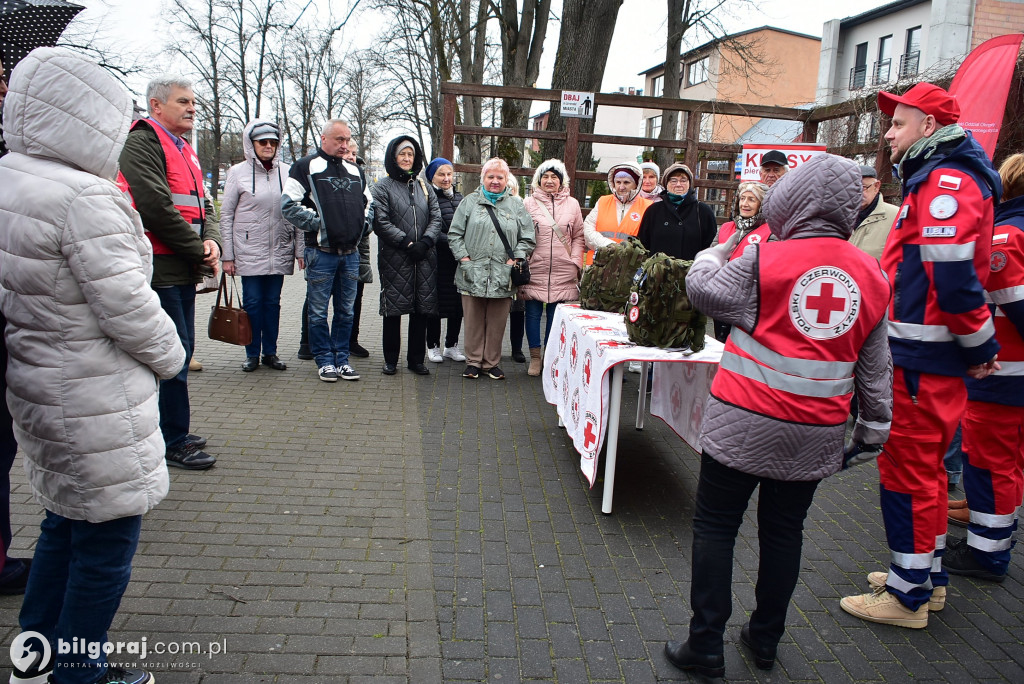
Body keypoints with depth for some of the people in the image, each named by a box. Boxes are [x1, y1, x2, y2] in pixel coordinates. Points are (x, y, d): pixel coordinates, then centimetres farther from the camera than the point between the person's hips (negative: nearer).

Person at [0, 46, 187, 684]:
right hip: (95, 402, -9)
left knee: (67, 518, 24)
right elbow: (129, 308, -23)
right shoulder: (85, 197, -23)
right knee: (107, 537, 7)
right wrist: (171, 354, -4)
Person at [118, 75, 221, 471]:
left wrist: (212, 241, -2)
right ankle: (174, 442, 6)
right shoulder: (142, 142, -10)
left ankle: (174, 432, 28)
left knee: (181, 349, 15)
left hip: (185, 271, 10)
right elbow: (157, 207, -20)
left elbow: (203, 206, 18)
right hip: (161, 270, -10)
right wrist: (199, 251, -13)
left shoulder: (185, 150, 20)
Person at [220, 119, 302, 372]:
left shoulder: (287, 173, 6)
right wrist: (227, 255, -3)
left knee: (273, 302, 9)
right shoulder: (238, 173, 1)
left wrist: (300, 250, 3)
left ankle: (270, 352, 19)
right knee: (252, 303, 2)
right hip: (249, 252, -2)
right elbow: (226, 216, 1)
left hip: (280, 252, 2)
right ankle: (252, 354, 14)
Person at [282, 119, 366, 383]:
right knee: (318, 311, 2)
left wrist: (361, 225, 11)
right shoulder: (306, 167, -3)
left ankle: (342, 359, 19)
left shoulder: (355, 171, 16)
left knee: (346, 310, 10)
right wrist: (317, 222, -12)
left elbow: (367, 203, 28)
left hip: (350, 253, 5)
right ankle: (325, 361, 12)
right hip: (321, 251, -5)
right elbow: (288, 205, -9)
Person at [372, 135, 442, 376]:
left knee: (422, 310, 4)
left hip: (424, 258, 4)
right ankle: (390, 360, 12)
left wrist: (425, 241, -8)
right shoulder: (383, 187, 3)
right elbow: (380, 222, -8)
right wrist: (407, 243, -14)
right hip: (394, 259, -4)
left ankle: (416, 359, 15)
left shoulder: (423, 187, 17)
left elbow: (436, 218, 9)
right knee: (393, 310, 0)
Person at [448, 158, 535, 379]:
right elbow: (454, 234, 7)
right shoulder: (470, 201, 9)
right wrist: (463, 257, -4)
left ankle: (491, 363, 18)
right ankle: (473, 361, 18)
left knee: (497, 323, 5)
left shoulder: (516, 204, 10)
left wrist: (516, 259, -3)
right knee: (473, 321, 5)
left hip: (502, 276, 0)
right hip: (473, 274, 0)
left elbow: (528, 238, 9)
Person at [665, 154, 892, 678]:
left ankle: (706, 646, 13)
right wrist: (876, 423, 20)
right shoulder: (871, 275, 2)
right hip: (816, 435, 5)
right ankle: (765, 639, 32)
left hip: (745, 423, -5)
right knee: (784, 531, 18)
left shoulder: (765, 261, -14)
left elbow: (703, 290, -2)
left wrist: (717, 250, 16)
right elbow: (875, 363, 9)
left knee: (714, 527, 7)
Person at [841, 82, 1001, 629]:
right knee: (923, 465, 18)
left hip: (922, 358, -11)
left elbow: (953, 277, -23)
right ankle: (928, 577, 32)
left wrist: (979, 345, -13)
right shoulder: (936, 178, 19)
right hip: (926, 353, 11)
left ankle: (908, 595, 11)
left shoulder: (945, 180, -16)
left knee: (907, 470, -2)